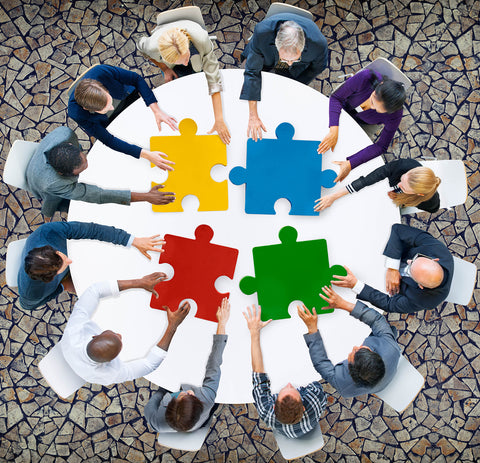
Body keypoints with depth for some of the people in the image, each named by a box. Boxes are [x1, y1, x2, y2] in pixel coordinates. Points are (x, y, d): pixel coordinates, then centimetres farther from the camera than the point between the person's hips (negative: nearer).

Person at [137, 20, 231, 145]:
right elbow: (141, 46, -15)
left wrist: (219, 120, -49)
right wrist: (165, 69, -19)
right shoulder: (153, 46, -43)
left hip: (197, 55, 0)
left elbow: (213, 78, -45)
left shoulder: (201, 37, -48)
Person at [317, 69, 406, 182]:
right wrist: (334, 130, -45)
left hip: (361, 122, -1)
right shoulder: (365, 78, -43)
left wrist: (350, 164, -41)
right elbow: (336, 97, -31)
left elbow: (381, 146, -29)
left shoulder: (395, 115, -39)